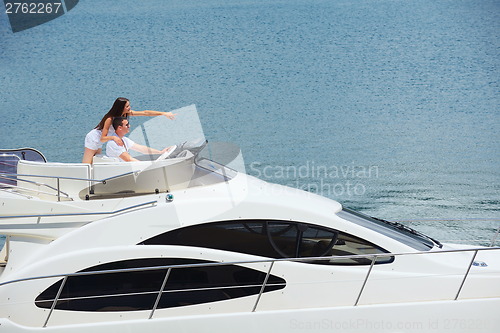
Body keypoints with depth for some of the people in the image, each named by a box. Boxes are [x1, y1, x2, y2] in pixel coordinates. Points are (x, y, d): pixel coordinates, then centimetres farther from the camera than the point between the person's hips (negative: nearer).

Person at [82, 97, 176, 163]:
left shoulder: (126, 113, -12)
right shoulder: (109, 119, -31)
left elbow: (145, 112, -13)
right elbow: (102, 138, -29)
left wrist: (164, 113, -17)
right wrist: (113, 137, -49)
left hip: (99, 143, 8)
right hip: (93, 140, -8)